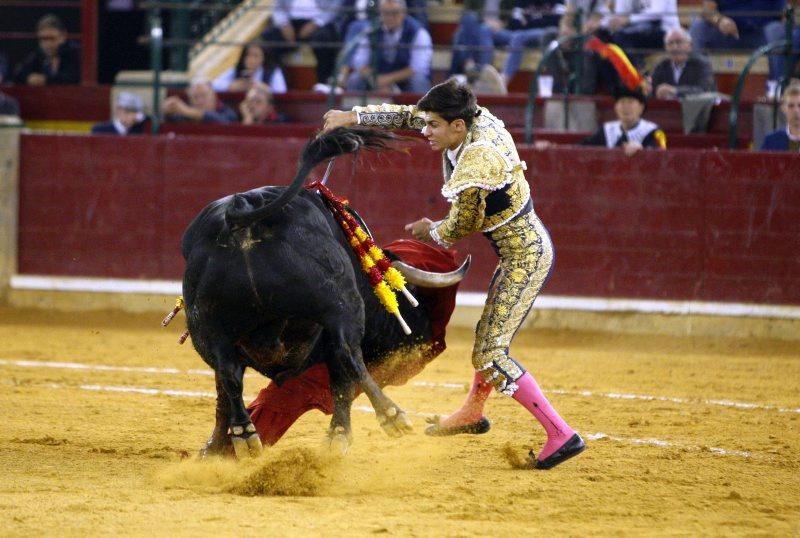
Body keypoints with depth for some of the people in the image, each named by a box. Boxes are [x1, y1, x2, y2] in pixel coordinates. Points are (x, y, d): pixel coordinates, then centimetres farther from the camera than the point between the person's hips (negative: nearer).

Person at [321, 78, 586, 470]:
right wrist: (353, 116, 8)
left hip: (524, 258, -10)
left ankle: (561, 435, -14)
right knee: (489, 334, 26)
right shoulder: (480, 120, -2)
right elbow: (408, 116, 11)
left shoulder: (474, 166, -27)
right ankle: (472, 413, 48)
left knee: (490, 354, -10)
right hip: (530, 247, 10)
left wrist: (430, 231, 9)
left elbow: (461, 227, -11)